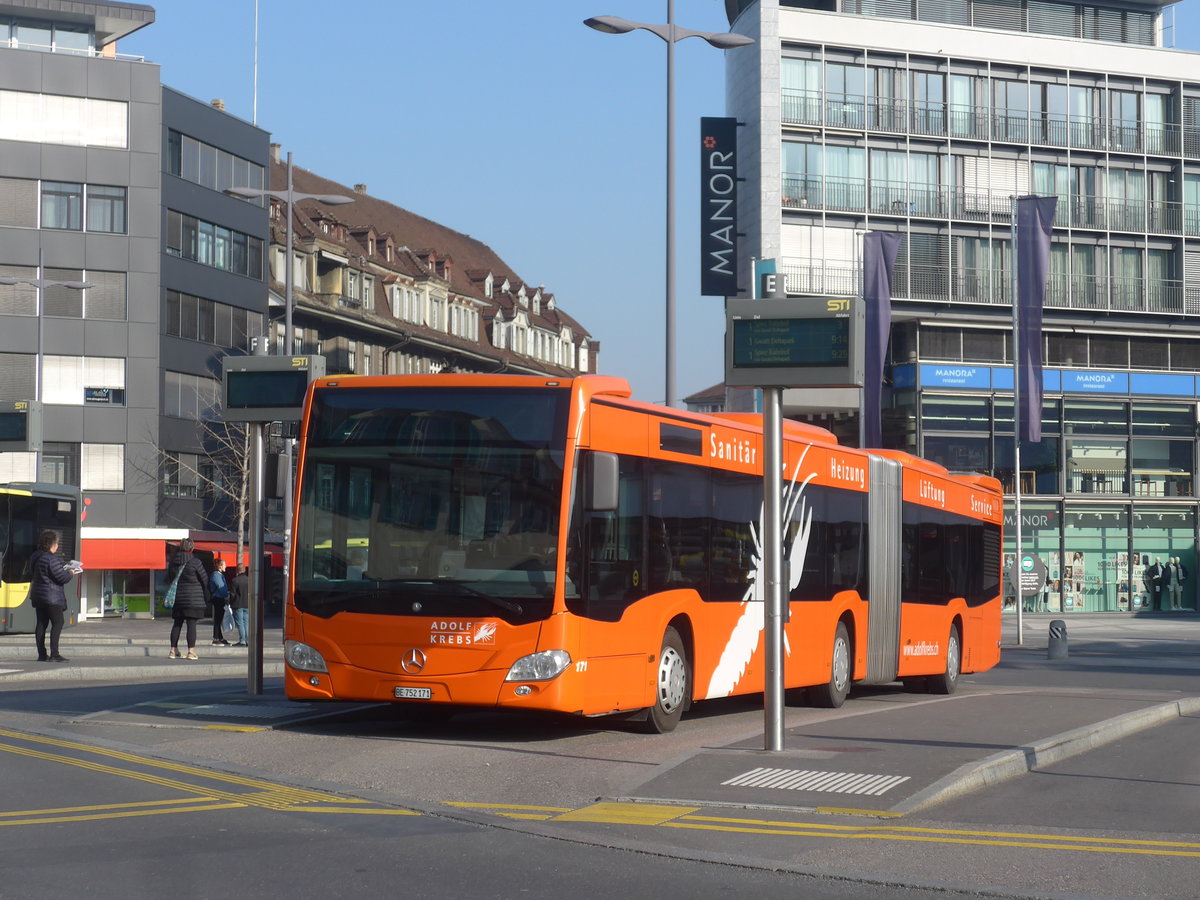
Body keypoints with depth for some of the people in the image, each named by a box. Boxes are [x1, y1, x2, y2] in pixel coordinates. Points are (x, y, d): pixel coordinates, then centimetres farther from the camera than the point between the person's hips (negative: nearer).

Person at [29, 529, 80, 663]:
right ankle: (54, 654, -10)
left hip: (37, 595, 9)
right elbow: (62, 578, -20)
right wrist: (70, 573, 3)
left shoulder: (35, 557, 9)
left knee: (41, 624, 10)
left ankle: (42, 654, 11)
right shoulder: (51, 559, -19)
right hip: (52, 596, -9)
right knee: (57, 622, -4)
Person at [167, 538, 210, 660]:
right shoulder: (195, 562, -13)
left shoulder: (173, 561, 3)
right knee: (191, 624, -3)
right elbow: (204, 579, -5)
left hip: (177, 597, 5)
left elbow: (169, 577, 15)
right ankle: (191, 651, -5)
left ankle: (173, 650, 14)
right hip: (193, 597, -5)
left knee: (177, 623, 11)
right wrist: (206, 594, 13)